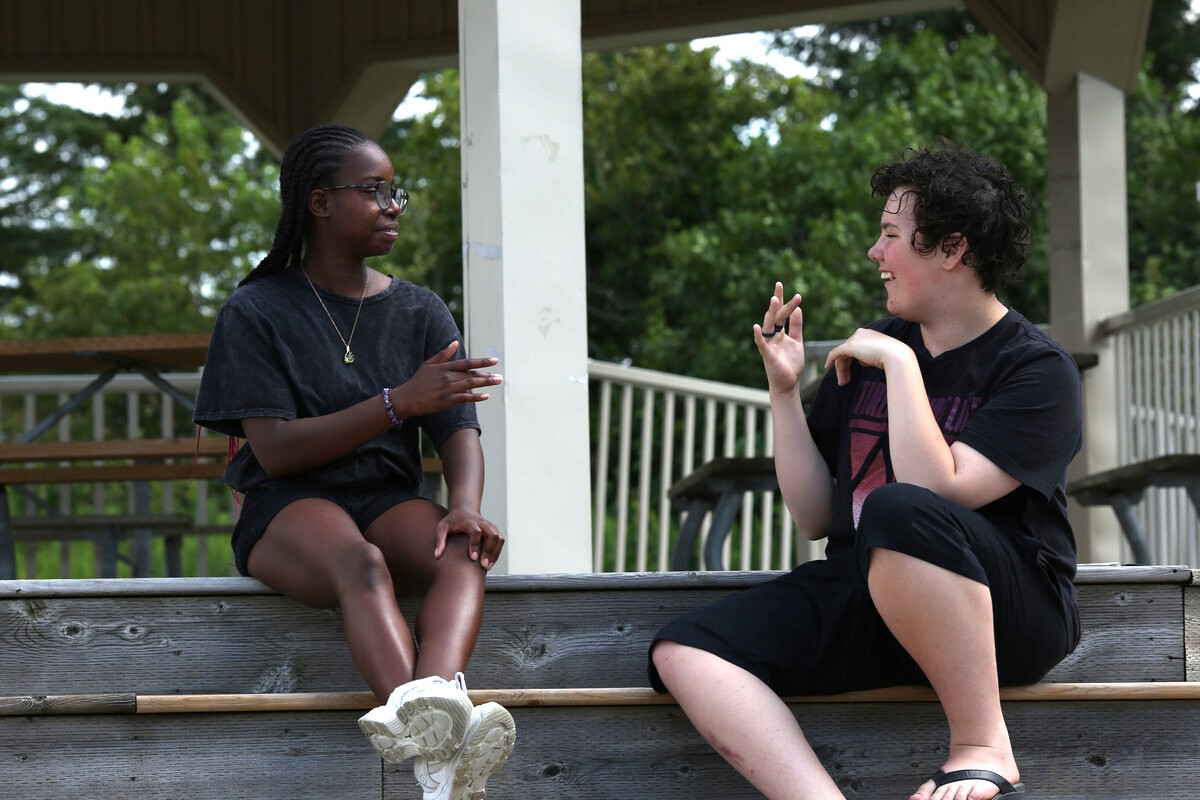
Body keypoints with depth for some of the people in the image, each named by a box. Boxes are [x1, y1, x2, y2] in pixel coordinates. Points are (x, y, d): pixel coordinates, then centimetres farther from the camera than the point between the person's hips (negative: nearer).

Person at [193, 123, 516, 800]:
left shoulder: (421, 313, 15)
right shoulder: (257, 312, 3)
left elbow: (458, 430, 3)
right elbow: (274, 449, -9)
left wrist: (466, 506, -21)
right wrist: (400, 402, -19)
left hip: (390, 501, 4)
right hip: (289, 509, -4)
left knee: (464, 553, -32)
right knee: (360, 563, -38)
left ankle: (436, 703, -62)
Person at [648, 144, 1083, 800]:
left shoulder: (1037, 369, -3)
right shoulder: (871, 348, 15)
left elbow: (935, 491, -20)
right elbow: (814, 518, 15)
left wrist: (899, 364, -12)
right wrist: (784, 391, 6)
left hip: (1010, 615, -6)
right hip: (863, 597, 6)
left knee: (897, 512, -39)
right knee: (683, 653, -17)